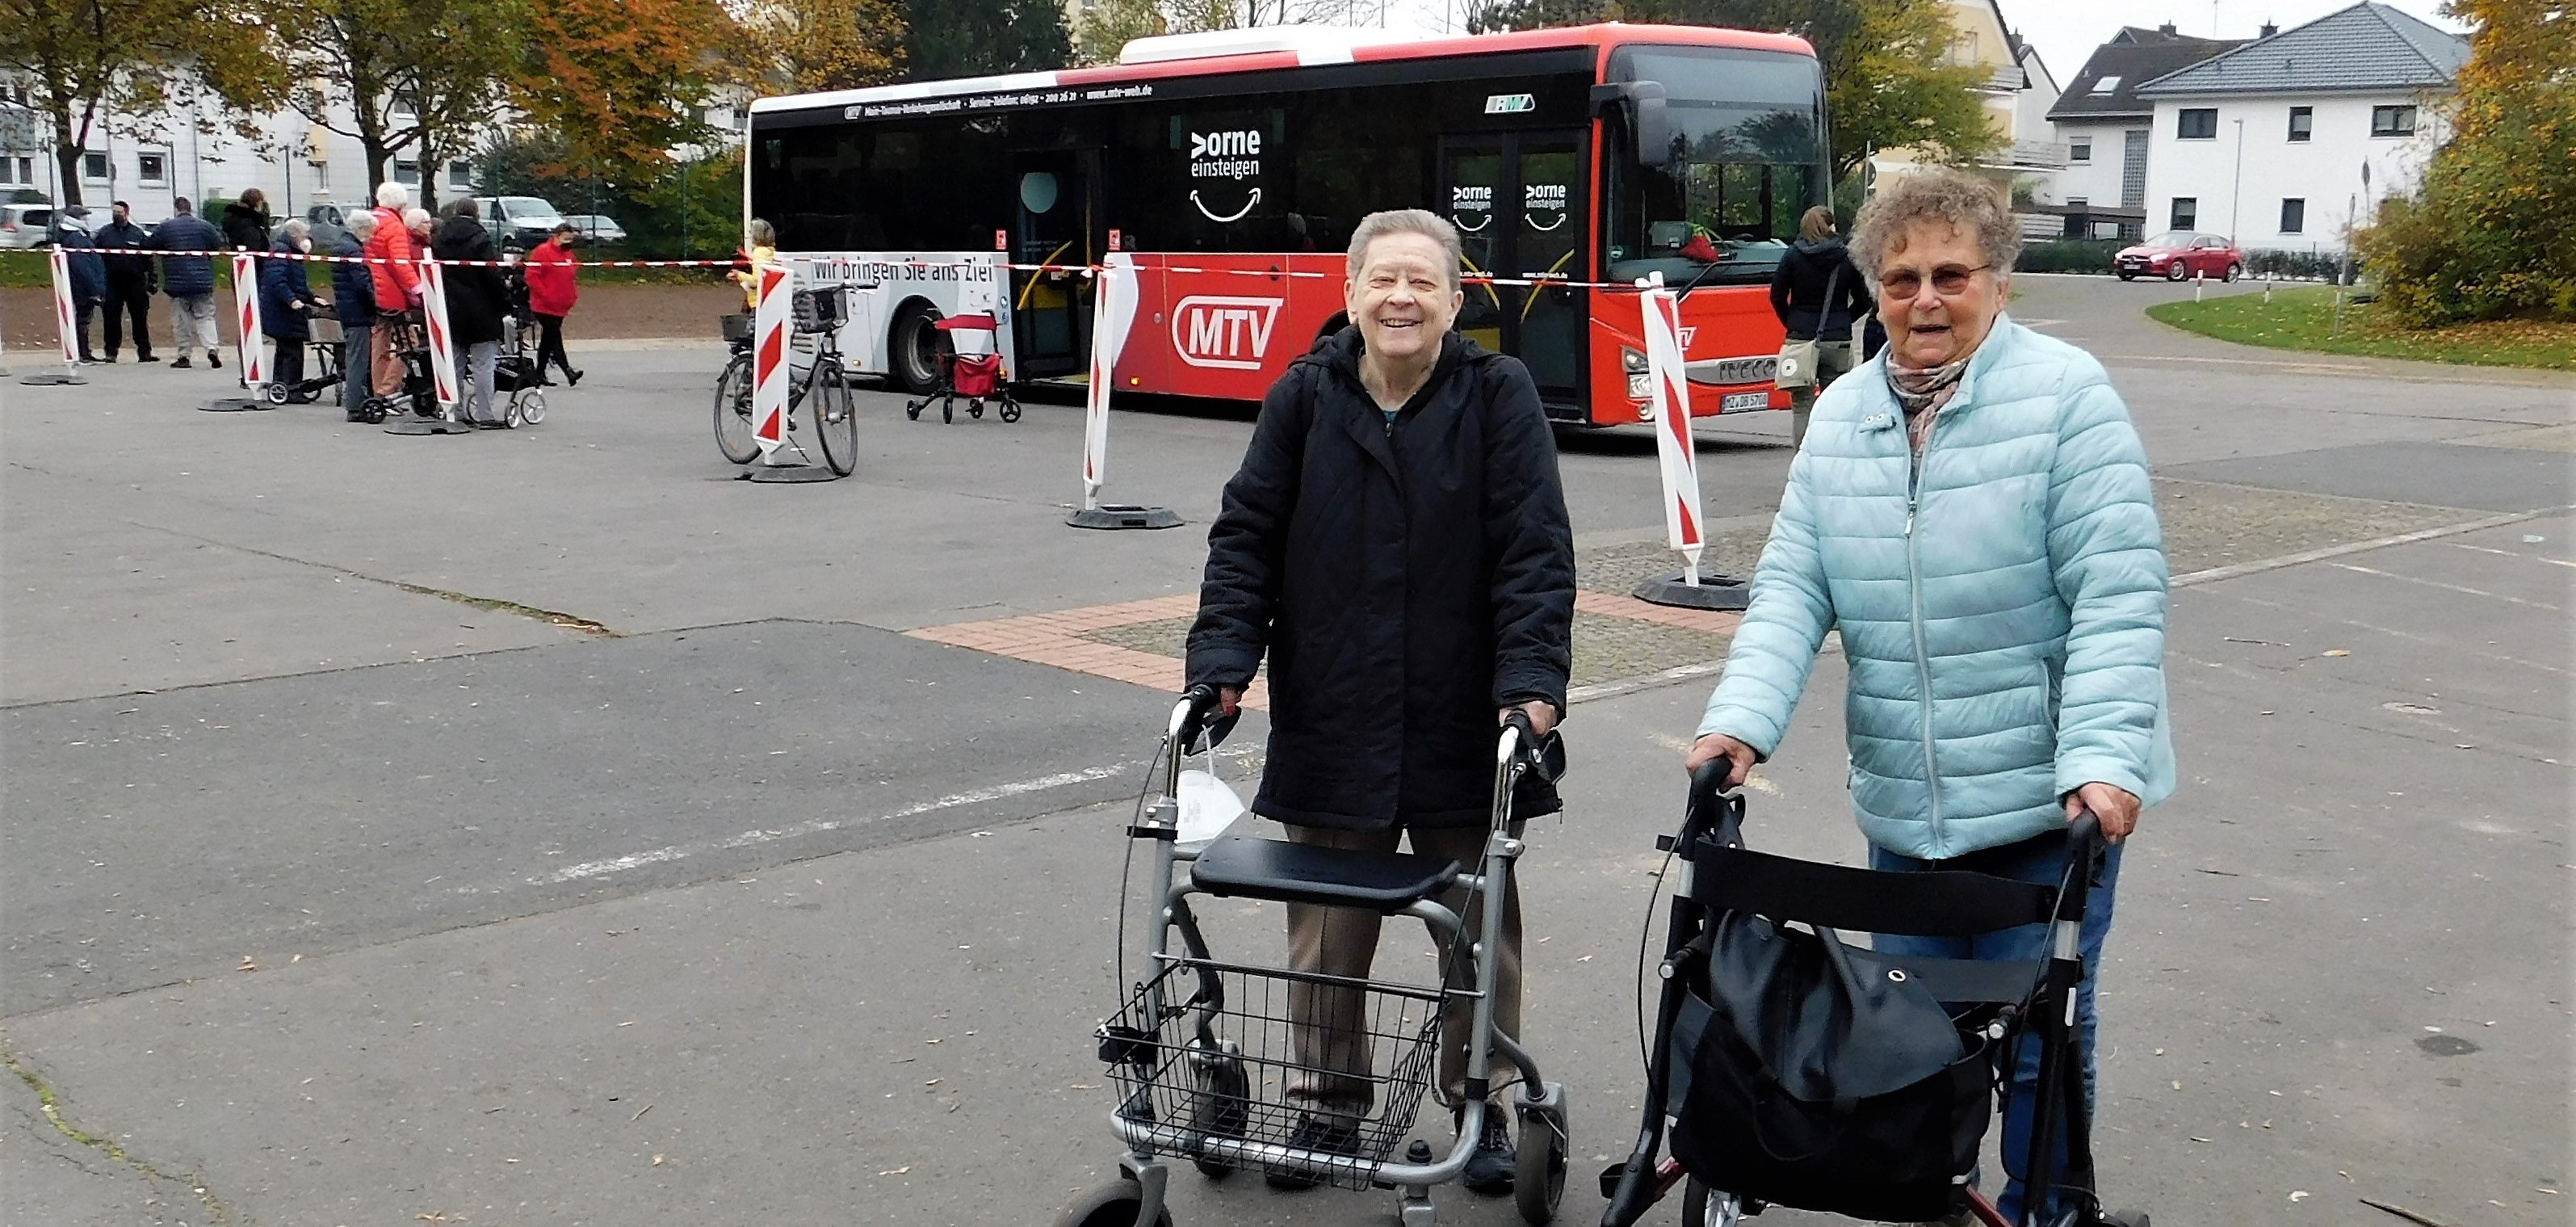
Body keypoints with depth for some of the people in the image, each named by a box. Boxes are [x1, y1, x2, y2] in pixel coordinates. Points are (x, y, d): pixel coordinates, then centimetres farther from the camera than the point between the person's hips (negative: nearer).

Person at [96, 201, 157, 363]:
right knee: (112, 318, 0)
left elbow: (148, 259, 7)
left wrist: (151, 281, 0)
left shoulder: (138, 233, 7)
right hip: (112, 283, 0)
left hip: (136, 283, 0)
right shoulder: (104, 233, 7)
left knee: (140, 317, 2)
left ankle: (144, 351, 8)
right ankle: (111, 351, 6)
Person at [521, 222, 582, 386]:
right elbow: (532, 276, -13)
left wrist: (573, 295, 11)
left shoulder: (568, 254, 16)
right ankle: (568, 371, -21)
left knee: (548, 339, 13)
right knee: (555, 338, -13)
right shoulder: (542, 251, -9)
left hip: (560, 307, 8)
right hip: (544, 306, -8)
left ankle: (540, 374, 19)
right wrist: (544, 295, -19)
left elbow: (570, 278, 27)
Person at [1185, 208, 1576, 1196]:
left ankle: (1482, 1104, 31)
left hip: (1467, 731, -1)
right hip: (1331, 726, 1)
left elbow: (1536, 553, -9)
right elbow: (1246, 537, 2)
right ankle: (1328, 1104, 30)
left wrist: (1532, 685, -19)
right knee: (1327, 934, 11)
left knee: (1480, 930, 12)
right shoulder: (1304, 397, 0)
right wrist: (1219, 664, -9)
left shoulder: (1499, 397, -5)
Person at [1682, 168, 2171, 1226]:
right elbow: (1792, 591, 1)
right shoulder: (1841, 416, 5)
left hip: (2049, 803, -4)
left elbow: (2117, 594, -16)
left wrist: (2102, 761, -25)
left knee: (2038, 1048, 7)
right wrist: (1741, 720, -13)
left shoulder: (2066, 395, -11)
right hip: (1902, 809, 5)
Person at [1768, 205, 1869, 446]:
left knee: (1802, 406, 3)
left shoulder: (1793, 256, -1)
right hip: (1838, 342, 1)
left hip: (1802, 338, -1)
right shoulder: (1847, 258, 2)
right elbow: (1863, 300, 7)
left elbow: (1777, 297, 1)